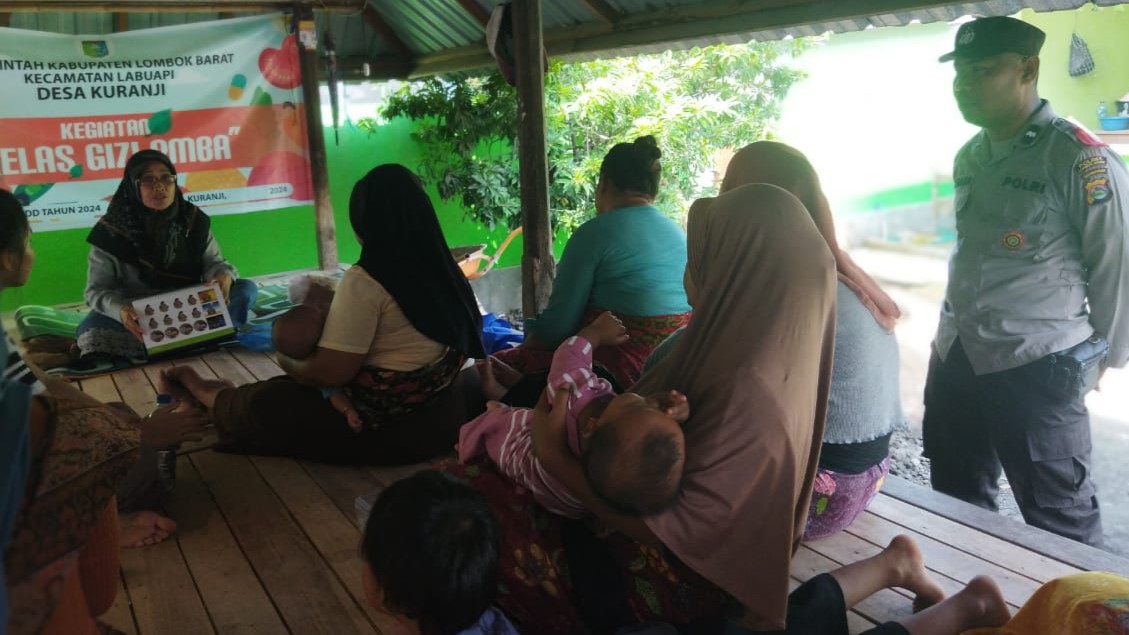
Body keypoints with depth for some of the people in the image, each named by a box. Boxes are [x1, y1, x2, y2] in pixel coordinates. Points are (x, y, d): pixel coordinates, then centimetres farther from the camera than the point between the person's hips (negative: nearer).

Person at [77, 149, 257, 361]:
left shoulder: (193, 220, -3)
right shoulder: (111, 231, -11)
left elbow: (212, 261, 0)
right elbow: (97, 290, -12)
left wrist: (224, 276, -27)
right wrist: (120, 309, -36)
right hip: (139, 318, -2)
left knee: (246, 288, -16)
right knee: (91, 328, -33)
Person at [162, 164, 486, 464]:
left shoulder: (365, 280, -21)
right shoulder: (444, 269, -1)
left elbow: (330, 373, -21)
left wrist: (287, 363, 2)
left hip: (386, 428, -7)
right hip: (445, 418, 7)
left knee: (264, 403, 5)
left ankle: (213, 398, 37)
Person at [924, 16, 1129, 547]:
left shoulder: (1080, 160, -14)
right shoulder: (968, 157, 9)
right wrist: (958, 337, 18)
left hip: (1038, 372, -7)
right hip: (955, 361, 8)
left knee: (1059, 523, 4)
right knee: (956, 505, 19)